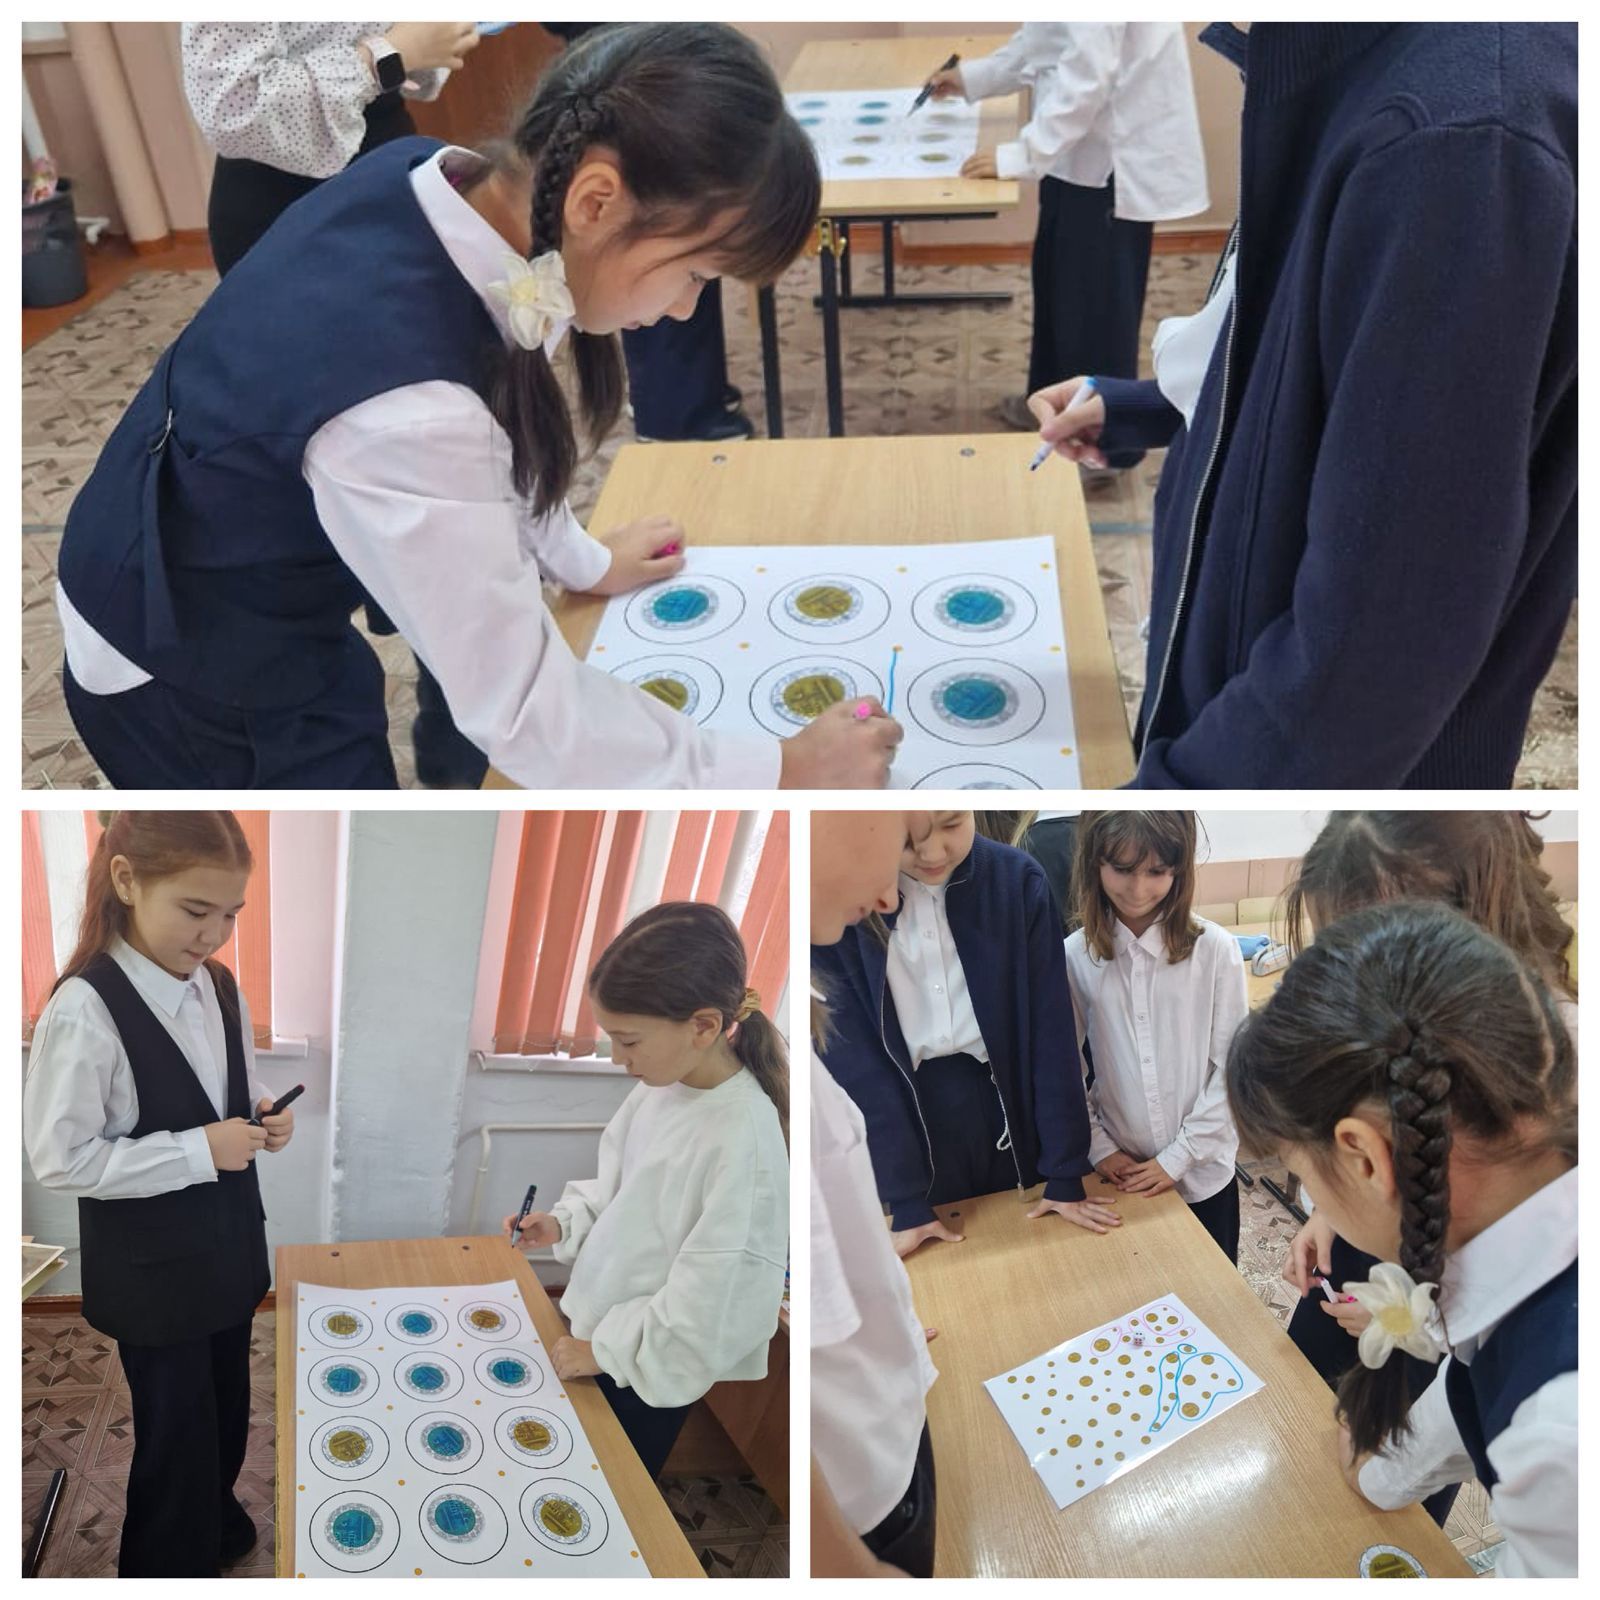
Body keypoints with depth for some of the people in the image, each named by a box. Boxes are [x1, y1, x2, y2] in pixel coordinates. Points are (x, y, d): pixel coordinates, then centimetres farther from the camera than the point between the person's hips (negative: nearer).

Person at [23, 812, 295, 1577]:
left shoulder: (219, 987, -3)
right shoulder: (84, 1011, -25)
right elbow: (59, 1160, -22)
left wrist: (262, 1119, -10)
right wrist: (199, 1150, -26)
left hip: (228, 1240, 7)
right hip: (152, 1266, -6)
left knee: (226, 1404, 24)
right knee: (175, 1427, 11)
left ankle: (215, 1521, 49)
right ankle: (171, 1559, 34)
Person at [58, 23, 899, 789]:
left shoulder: (425, 181, -15)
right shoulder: (403, 412, -40)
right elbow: (520, 706, -29)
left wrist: (583, 560, 15)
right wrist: (782, 772, -20)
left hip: (248, 586, 7)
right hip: (188, 688, -7)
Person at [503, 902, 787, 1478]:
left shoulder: (742, 1138, -31)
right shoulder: (663, 1083, -8)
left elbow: (717, 1298, -26)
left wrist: (605, 1348, -16)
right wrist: (565, 1222, -5)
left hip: (651, 1367, -7)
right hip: (603, 1321, 7)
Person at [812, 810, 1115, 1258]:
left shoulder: (1017, 879, -13)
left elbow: (1051, 1030, -9)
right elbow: (851, 1054, -14)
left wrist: (1065, 1173, -9)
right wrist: (905, 1200, -14)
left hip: (1007, 1103, 1)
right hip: (903, 1111, 0)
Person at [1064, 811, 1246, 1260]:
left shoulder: (1216, 949, -12)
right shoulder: (1074, 956, -7)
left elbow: (1232, 1067, -8)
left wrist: (1179, 1156, -10)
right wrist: (1099, 1148, -5)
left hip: (1204, 1175, -1)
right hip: (1122, 1177, 1)